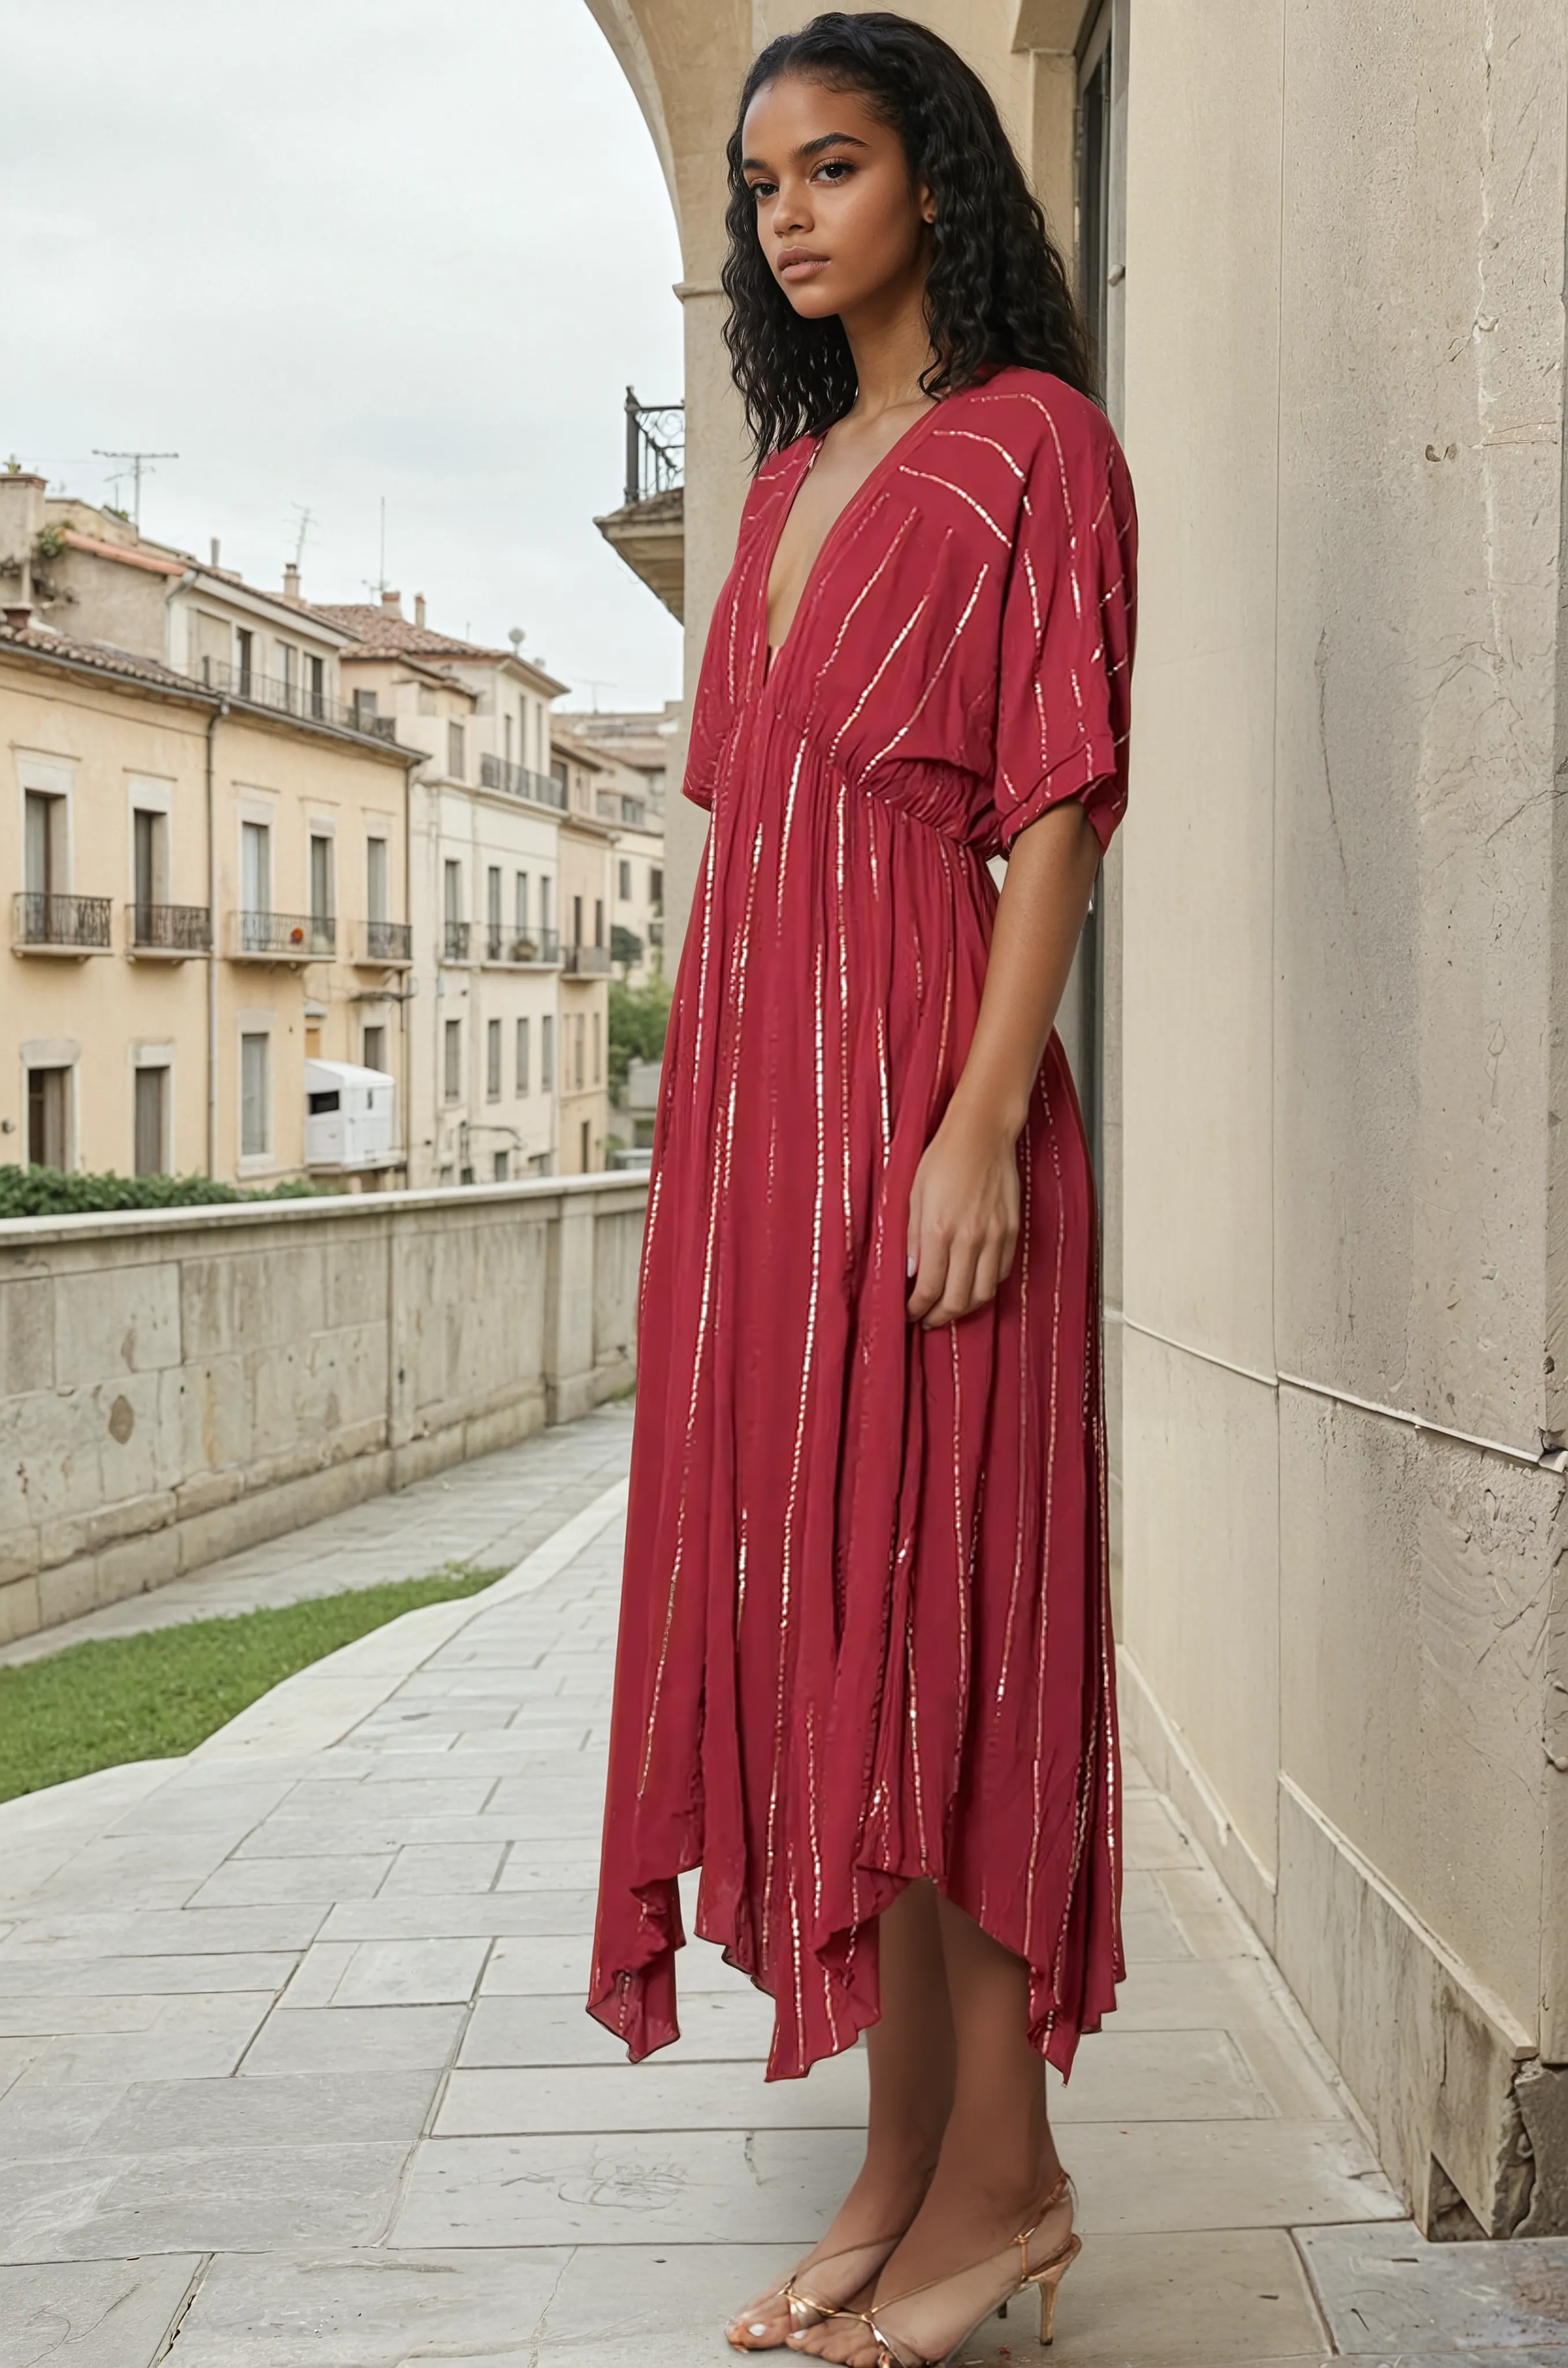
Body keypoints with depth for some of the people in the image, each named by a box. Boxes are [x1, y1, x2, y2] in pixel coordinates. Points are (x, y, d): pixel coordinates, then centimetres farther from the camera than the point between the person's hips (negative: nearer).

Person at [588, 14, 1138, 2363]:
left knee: (922, 1597, -6)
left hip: (912, 1079, -7)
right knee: (802, 1594, 7)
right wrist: (715, 1121, 15)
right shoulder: (791, 476, 20)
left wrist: (981, 1126, -18)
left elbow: (1062, 804, -9)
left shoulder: (1034, 440, -1)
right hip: (750, 1086, 8)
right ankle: (901, 2157, 16)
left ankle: (1003, 2176, 7)